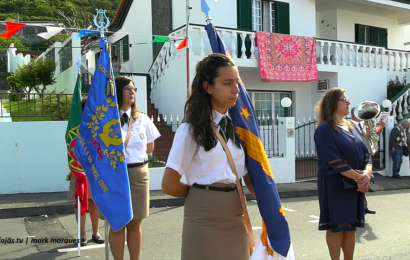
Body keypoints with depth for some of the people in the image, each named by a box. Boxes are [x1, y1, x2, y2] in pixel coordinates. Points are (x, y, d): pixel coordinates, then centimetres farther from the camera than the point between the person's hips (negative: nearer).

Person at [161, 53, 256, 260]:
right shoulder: (192, 129, -10)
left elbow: (248, 176, 5)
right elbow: (169, 186, -10)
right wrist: (201, 194, 3)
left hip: (235, 217, 5)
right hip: (204, 218, -5)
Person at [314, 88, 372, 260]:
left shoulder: (351, 128, 14)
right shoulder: (324, 129, -9)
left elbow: (365, 154, 7)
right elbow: (334, 160, -18)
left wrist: (367, 173, -12)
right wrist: (358, 177, -17)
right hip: (335, 185, -7)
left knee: (351, 226, 11)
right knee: (336, 226, 0)